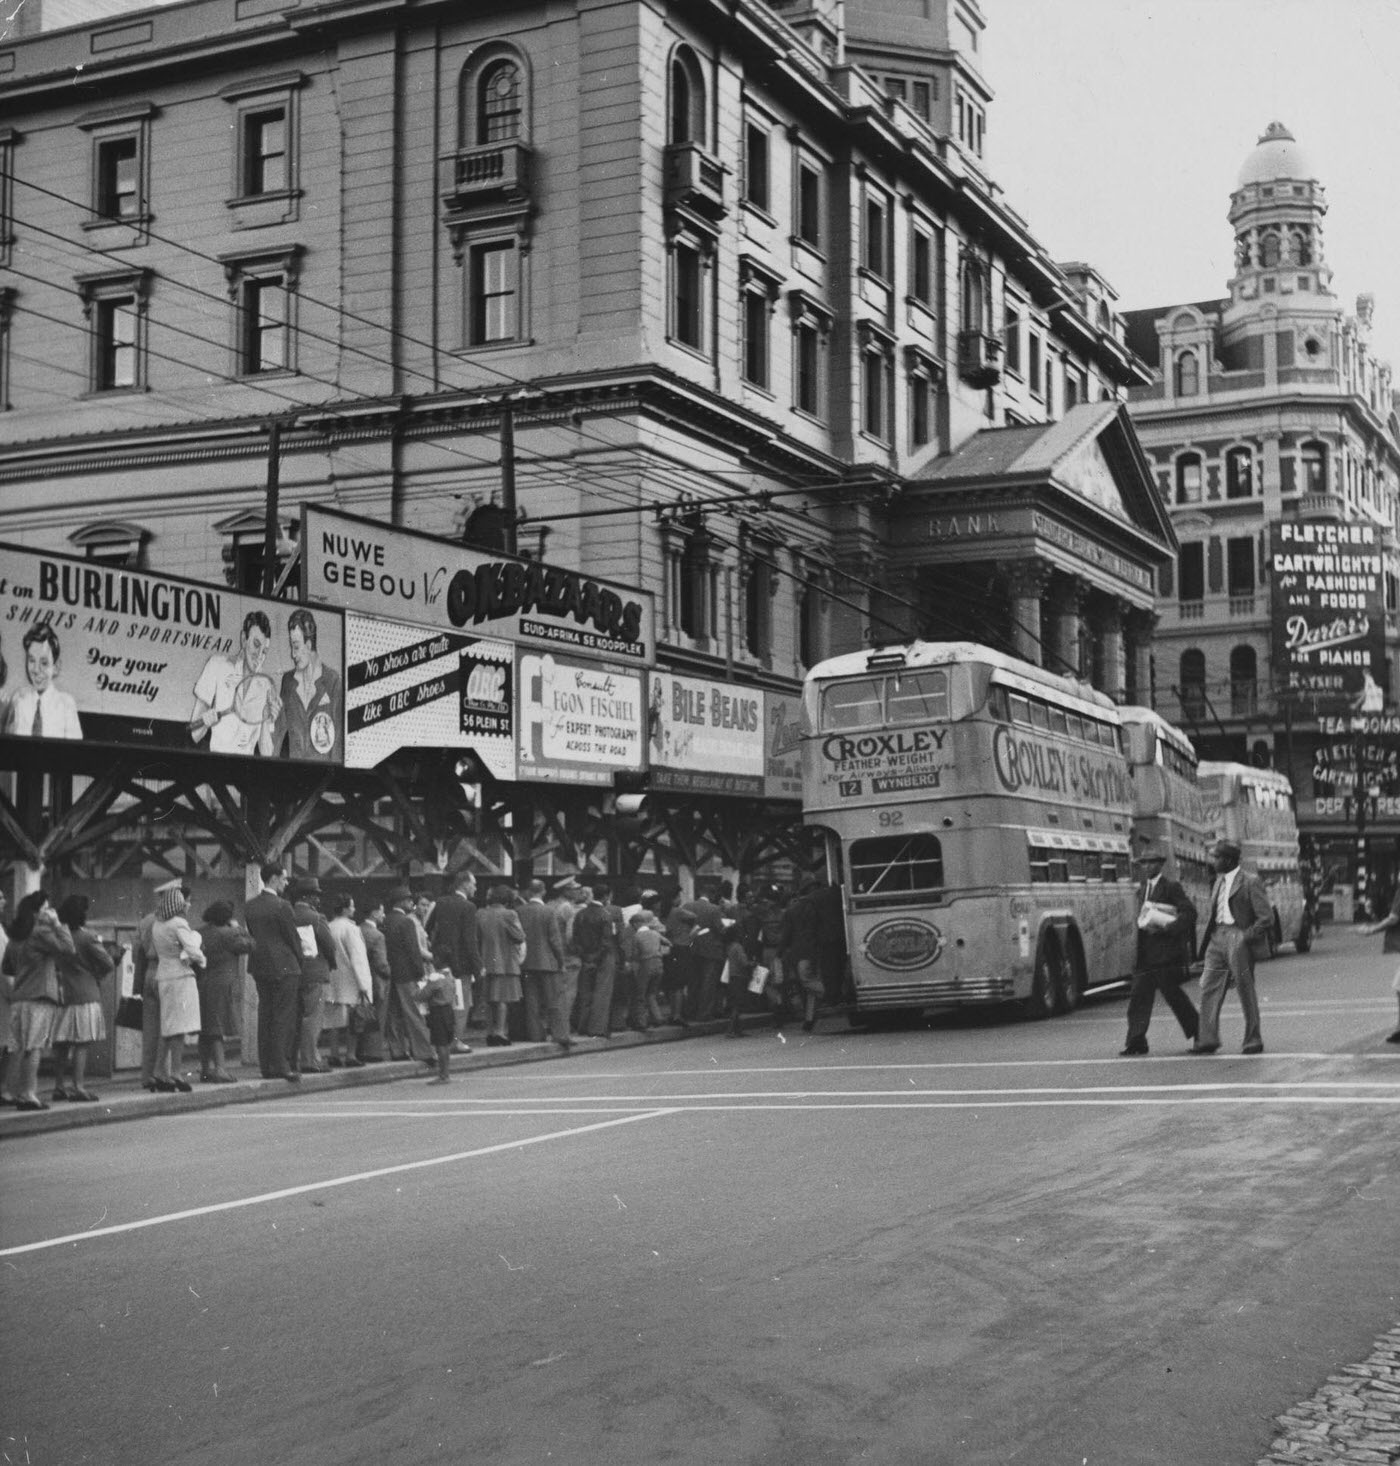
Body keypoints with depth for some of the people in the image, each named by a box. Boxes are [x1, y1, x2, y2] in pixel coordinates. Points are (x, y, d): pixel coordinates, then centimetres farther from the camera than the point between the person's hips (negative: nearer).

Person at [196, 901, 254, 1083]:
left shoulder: (199, 933, 10)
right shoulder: (226, 934, -13)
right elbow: (248, 945, -7)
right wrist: (238, 928, 4)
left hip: (201, 984, 8)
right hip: (221, 985, -8)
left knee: (205, 1030, 12)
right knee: (217, 1028, -8)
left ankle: (205, 1068, 17)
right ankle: (219, 1069, -12)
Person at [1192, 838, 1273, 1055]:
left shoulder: (1251, 882, -9)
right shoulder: (1219, 881, 14)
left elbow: (1266, 917, -12)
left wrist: (1246, 937, -15)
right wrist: (1206, 943, 11)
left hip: (1238, 938, -7)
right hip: (1217, 937, 7)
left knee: (1246, 993, 2)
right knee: (1209, 989, 1)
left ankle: (1253, 1041, 13)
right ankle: (1207, 1039, 3)